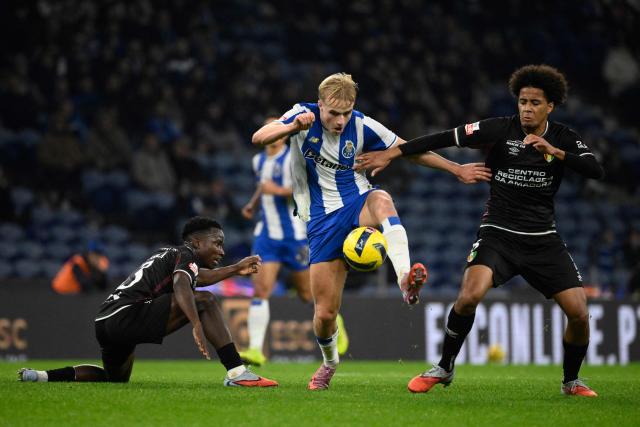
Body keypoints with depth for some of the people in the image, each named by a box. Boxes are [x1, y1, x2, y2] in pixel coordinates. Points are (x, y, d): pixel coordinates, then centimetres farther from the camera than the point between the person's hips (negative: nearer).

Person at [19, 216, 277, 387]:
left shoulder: (168, 255, 26)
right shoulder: (186, 254, -2)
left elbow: (200, 276, 47)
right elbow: (181, 286, -25)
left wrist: (235, 270, 43)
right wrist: (197, 326, -36)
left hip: (105, 322, 10)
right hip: (127, 315, -10)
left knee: (116, 379, 35)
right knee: (205, 301, -16)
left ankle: (42, 376, 24)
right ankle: (237, 373, -26)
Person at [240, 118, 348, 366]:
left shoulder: (293, 158, -10)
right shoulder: (258, 161, 12)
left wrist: (280, 190, -27)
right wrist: (253, 204, 15)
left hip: (294, 236, -5)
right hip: (266, 234, 5)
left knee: (306, 294, 8)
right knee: (260, 290, -12)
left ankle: (333, 321, 40)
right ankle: (255, 350, -19)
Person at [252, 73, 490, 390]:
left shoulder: (362, 126, -6)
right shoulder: (304, 116, -8)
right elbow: (258, 138, -19)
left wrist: (457, 170, -2)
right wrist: (293, 127, -37)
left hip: (358, 204, 0)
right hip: (323, 220, 0)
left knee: (382, 200, -40)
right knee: (325, 312, -3)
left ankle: (405, 280, -56)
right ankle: (329, 362, 31)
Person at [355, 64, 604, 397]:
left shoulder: (563, 138, 0)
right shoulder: (500, 129, -7)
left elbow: (595, 170, -15)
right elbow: (444, 138, -10)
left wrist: (555, 152, -28)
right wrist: (392, 153, -15)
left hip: (543, 240, 2)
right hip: (498, 233, -2)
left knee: (579, 313, -8)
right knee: (469, 296, -26)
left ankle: (571, 382, 19)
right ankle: (443, 369, -4)